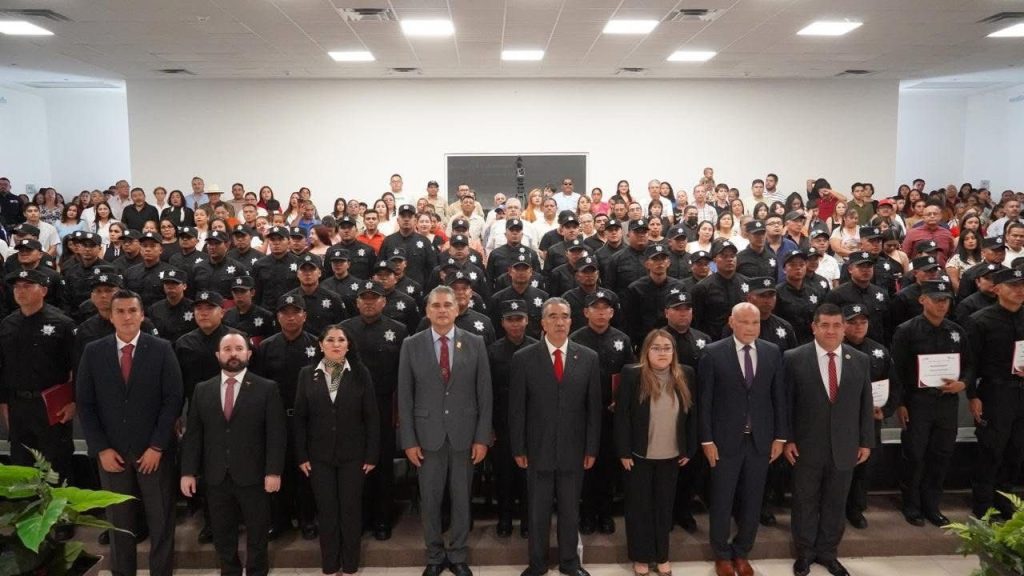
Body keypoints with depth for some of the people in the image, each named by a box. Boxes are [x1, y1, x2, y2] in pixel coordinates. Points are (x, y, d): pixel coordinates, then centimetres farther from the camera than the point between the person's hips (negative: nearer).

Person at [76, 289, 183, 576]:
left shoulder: (162, 349, -4)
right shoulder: (93, 351, 1)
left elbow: (173, 399, -7)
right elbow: (85, 404, 2)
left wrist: (157, 446, -11)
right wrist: (101, 449, -5)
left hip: (154, 450, -1)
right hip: (112, 452, 2)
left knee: (161, 518, 8)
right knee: (118, 519, 13)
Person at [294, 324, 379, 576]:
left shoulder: (360, 374, -3)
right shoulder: (307, 374, 1)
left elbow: (371, 417, -3)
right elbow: (300, 418, 2)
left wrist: (371, 455, -6)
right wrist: (301, 455, -2)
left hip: (353, 454, -1)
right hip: (320, 455, 1)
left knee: (351, 509, 7)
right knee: (326, 510, 8)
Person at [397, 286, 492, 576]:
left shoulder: (475, 343, -1)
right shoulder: (411, 345, -1)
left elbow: (484, 393, 0)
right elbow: (405, 396, -1)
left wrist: (482, 437, -4)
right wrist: (408, 440, -4)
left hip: (464, 435, 0)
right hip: (427, 436, 0)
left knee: (461, 500, 11)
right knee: (429, 501, 9)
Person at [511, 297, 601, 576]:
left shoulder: (589, 358, -1)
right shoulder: (523, 358, -5)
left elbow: (594, 408, 1)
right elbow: (516, 409, -3)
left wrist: (592, 448, 0)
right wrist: (518, 449, -5)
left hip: (573, 449, 1)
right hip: (538, 449, -1)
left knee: (570, 510, 14)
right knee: (537, 511, 12)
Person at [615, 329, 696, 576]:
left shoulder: (686, 376, -3)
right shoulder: (632, 375, -13)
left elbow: (691, 414, 4)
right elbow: (622, 416, -11)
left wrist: (689, 450, 4)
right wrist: (624, 452, -12)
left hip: (671, 456, 3)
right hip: (639, 455, -3)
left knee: (664, 505, 15)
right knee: (639, 506, 10)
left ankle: (662, 556, 30)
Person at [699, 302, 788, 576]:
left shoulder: (773, 352, 1)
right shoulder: (713, 353, -9)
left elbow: (779, 397, 5)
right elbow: (704, 400, -7)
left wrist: (780, 436, 3)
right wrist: (707, 440, -9)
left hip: (761, 440, 3)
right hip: (726, 440, -3)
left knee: (752, 501, 13)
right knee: (722, 501, 10)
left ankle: (742, 553, 32)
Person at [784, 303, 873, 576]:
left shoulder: (861, 360, 2)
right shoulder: (794, 358, -7)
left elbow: (866, 405, 6)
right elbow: (785, 403, -5)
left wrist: (866, 442, 5)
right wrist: (787, 439, -8)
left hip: (844, 447, 2)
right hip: (807, 446, -2)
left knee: (835, 503, 14)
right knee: (805, 502, 11)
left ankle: (827, 552, 31)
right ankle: (805, 552, 28)